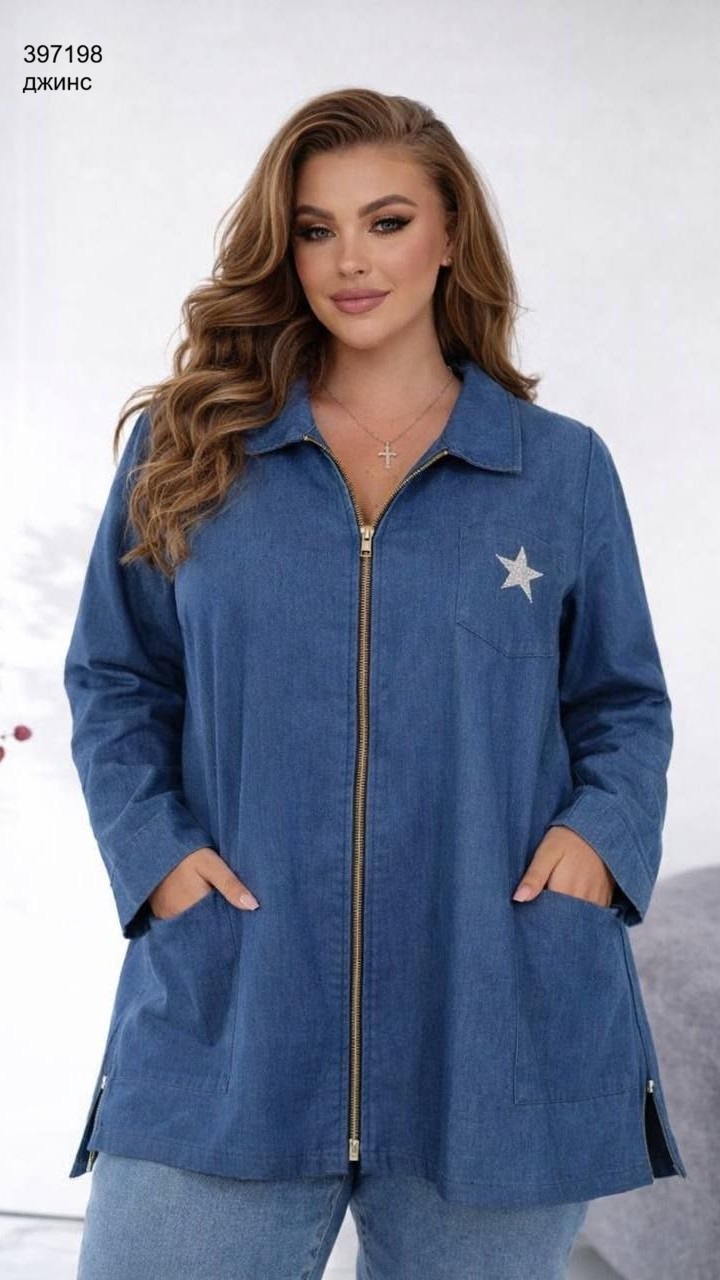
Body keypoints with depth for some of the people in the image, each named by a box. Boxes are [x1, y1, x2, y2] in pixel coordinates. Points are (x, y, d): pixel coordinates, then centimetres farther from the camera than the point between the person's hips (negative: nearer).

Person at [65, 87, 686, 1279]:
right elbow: (113, 682, 10)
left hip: (501, 1028, 1)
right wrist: (155, 848, -6)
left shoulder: (564, 469, 6)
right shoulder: (186, 452, 6)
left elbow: (625, 703, 12)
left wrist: (600, 834, -7)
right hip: (227, 1027, 0)